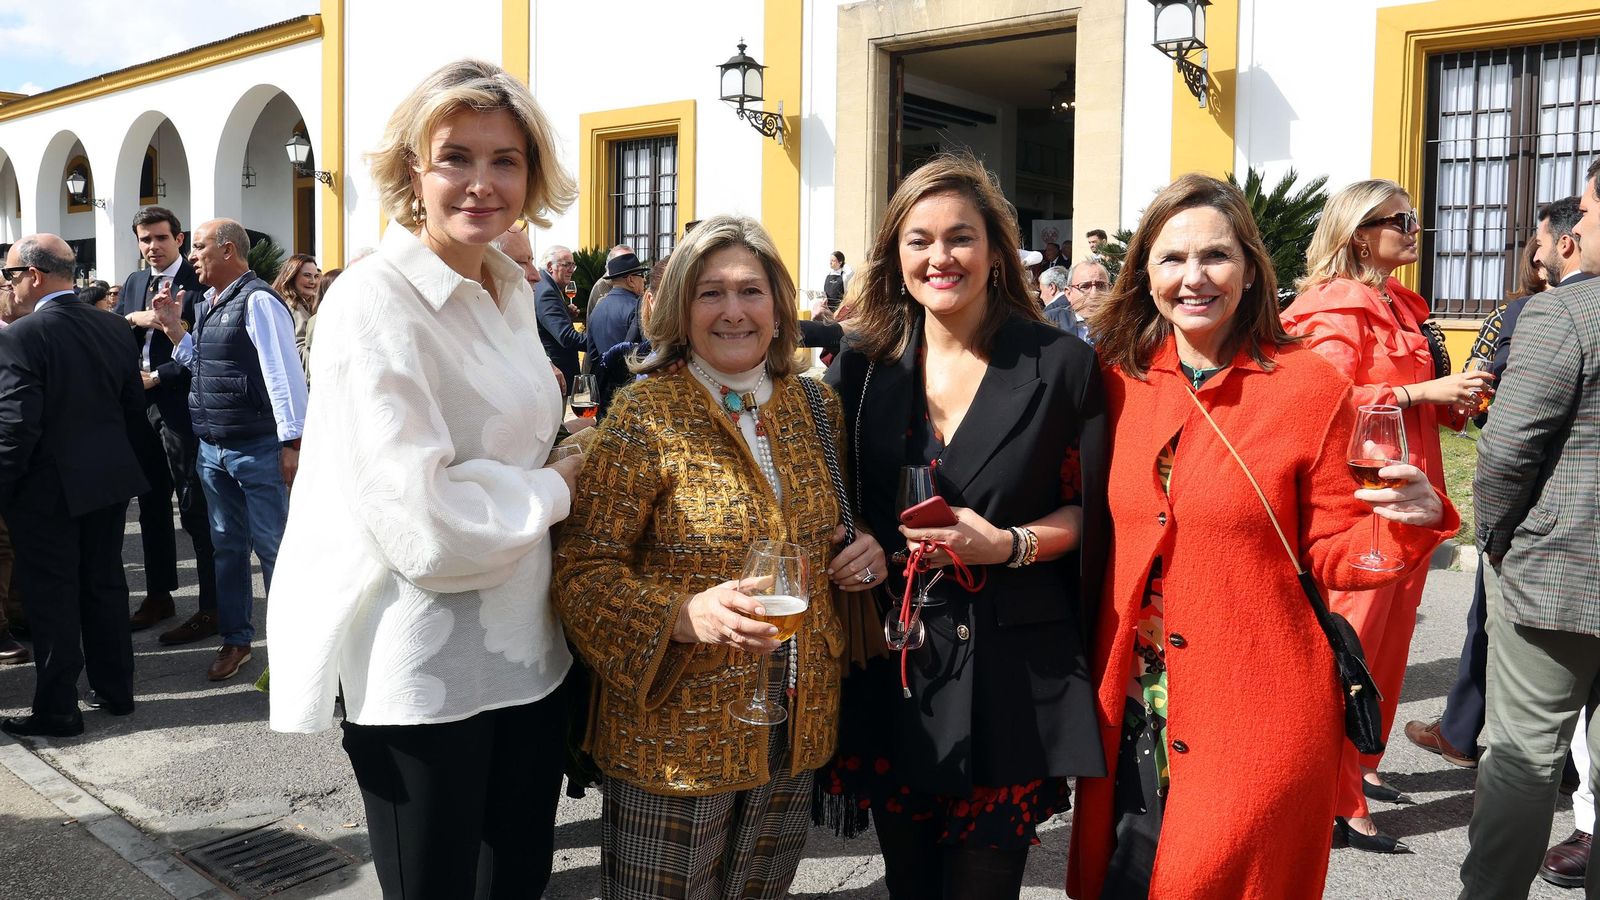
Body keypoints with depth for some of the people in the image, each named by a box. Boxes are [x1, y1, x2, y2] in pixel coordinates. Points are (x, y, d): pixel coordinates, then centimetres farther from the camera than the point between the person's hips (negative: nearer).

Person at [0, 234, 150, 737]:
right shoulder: (114, 328, 1)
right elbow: (134, 407, 7)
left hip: (48, 488, -6)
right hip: (110, 479, 6)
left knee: (51, 597, 4)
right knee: (105, 584, 16)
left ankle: (57, 710, 13)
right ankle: (116, 690, 26)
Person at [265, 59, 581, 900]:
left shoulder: (510, 291, 7)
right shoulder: (375, 302, -17)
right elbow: (424, 530, -25)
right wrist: (555, 489, -11)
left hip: (525, 647, 7)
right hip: (421, 673, -7)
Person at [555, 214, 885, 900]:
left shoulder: (815, 406, 5)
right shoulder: (645, 415, -11)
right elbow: (582, 571, -14)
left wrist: (865, 552, -2)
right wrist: (685, 615, -30)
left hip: (796, 730, 5)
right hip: (676, 729, -4)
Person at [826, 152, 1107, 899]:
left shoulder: (1061, 364, -4)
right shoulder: (865, 363, 3)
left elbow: (1085, 511, 1)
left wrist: (1008, 545, -15)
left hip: (1013, 675, -2)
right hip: (893, 665, 3)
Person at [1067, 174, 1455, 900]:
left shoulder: (1308, 386, -7)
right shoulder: (1119, 381, 1)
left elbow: (1332, 555, -3)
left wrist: (1406, 523, -21)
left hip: (1257, 713, -3)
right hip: (1130, 713, 3)